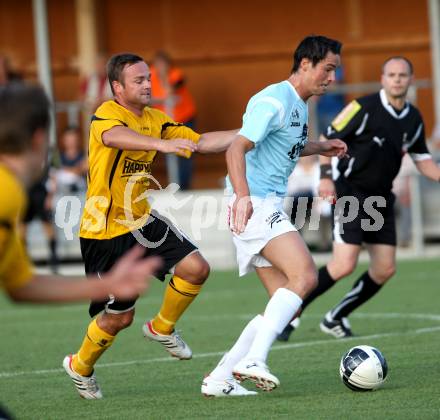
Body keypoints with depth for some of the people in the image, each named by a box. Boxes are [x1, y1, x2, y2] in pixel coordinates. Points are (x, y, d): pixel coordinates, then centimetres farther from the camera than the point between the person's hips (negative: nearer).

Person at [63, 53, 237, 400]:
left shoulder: (155, 119, 6)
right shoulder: (106, 115, -18)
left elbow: (201, 142, 5)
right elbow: (115, 136, -43)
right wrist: (162, 144, -60)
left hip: (142, 222, 7)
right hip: (106, 231, -7)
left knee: (196, 269, -9)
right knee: (119, 317, 2)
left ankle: (162, 329, 18)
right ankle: (80, 367, 31)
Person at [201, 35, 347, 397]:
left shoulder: (299, 106, 19)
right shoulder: (275, 101, -12)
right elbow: (236, 150, -23)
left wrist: (321, 148, 31)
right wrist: (243, 196, -35)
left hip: (270, 209, 10)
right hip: (255, 205, -10)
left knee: (285, 306, 4)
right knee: (305, 276, -26)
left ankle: (218, 379, 5)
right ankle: (253, 360, -31)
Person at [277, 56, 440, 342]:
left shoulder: (414, 119, 6)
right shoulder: (365, 108, -13)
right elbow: (328, 139, -8)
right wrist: (326, 176, -19)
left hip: (381, 200, 7)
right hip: (350, 193, -7)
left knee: (385, 269, 2)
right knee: (345, 265, -18)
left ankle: (336, 318, 18)